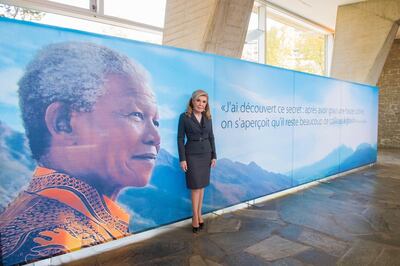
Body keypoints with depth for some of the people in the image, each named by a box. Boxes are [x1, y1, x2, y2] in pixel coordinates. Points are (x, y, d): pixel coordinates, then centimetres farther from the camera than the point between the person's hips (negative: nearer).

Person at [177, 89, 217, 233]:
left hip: (206, 154, 4)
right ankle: (195, 216, 12)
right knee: (196, 186, -2)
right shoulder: (184, 117, -8)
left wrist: (214, 156, 4)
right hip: (192, 155, -4)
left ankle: (199, 213, 23)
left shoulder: (207, 117, 4)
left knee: (202, 185, 11)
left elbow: (211, 137, 8)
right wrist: (182, 159, -12)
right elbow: (180, 138, -8)